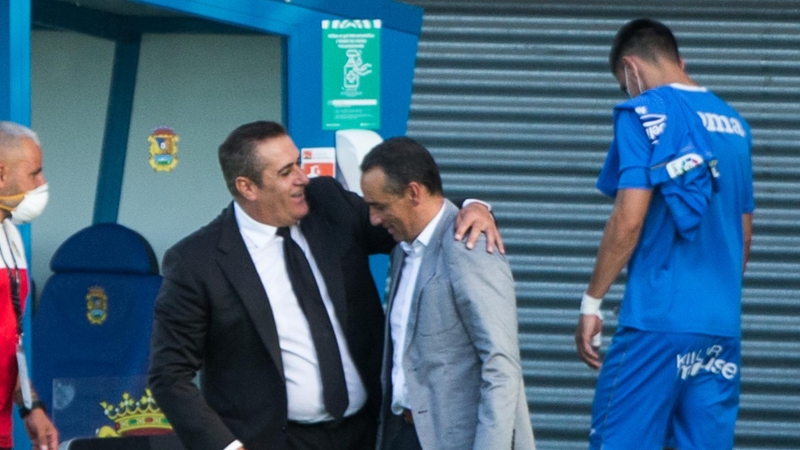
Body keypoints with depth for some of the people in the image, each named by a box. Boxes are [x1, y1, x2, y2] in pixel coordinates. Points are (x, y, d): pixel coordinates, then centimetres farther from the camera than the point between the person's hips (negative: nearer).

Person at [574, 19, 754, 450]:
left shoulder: (646, 113, -5)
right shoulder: (734, 123, 15)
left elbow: (629, 220, -11)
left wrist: (591, 301, -5)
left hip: (658, 318, -6)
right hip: (722, 327, 6)